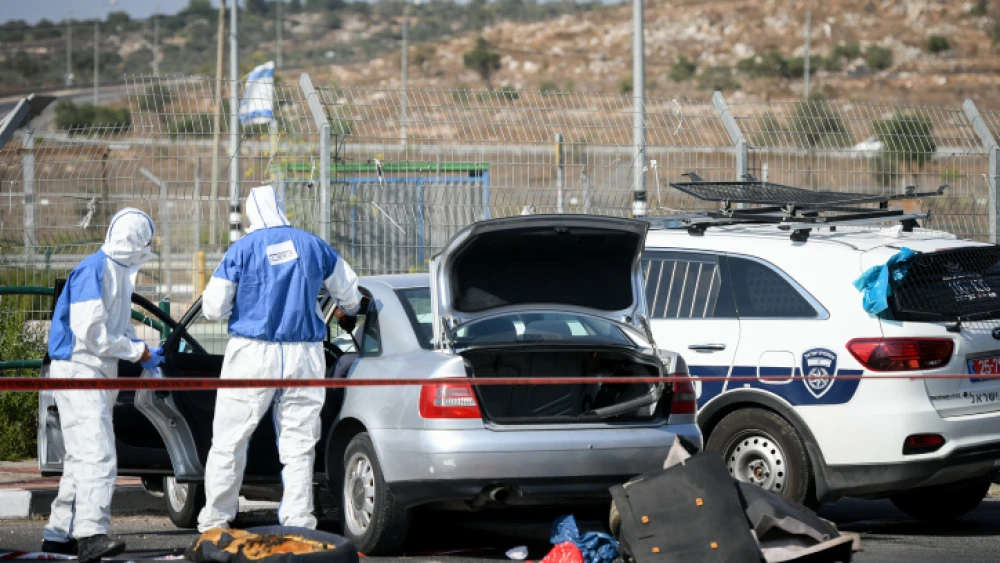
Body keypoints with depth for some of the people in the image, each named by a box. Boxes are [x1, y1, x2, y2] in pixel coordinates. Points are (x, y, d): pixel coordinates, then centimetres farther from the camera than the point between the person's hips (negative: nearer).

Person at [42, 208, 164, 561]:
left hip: (100, 373, 10)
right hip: (78, 370, -10)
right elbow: (90, 332, -21)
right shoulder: (94, 271, -16)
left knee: (82, 458, 13)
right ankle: (91, 533, -27)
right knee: (98, 454, -19)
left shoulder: (121, 272, 14)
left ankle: (59, 534, 19)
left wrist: (142, 350, 6)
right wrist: (138, 353, -14)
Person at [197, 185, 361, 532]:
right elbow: (347, 288, 22)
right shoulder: (312, 246, 7)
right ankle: (298, 524, 2)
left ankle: (214, 522, 8)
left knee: (228, 442, 6)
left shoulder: (243, 249, -3)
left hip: (252, 358, -3)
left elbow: (213, 308, -2)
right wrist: (348, 313, 45)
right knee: (298, 446, 6)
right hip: (304, 358, 3)